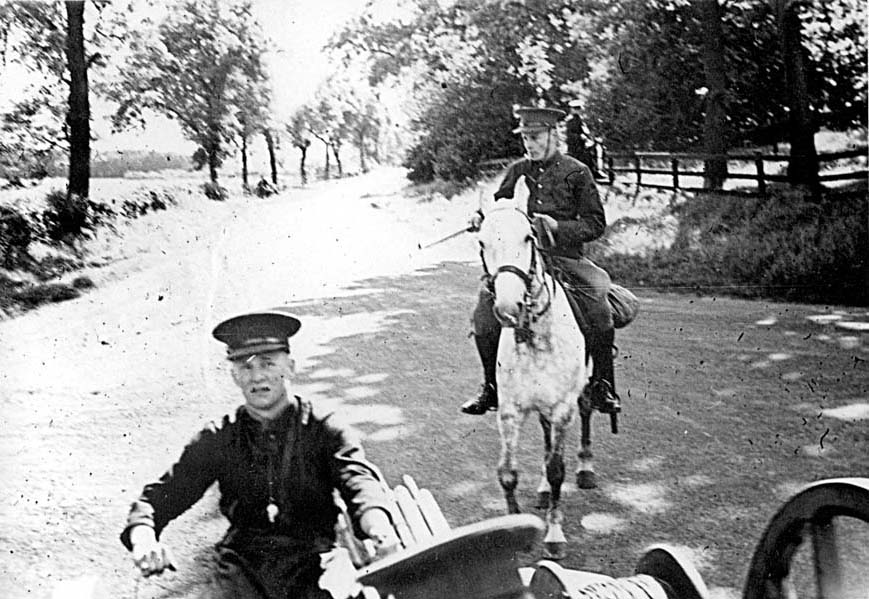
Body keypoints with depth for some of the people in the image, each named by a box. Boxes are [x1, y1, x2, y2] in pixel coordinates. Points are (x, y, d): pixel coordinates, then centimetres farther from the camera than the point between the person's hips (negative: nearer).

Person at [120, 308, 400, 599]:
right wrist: (143, 536, -18)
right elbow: (164, 492, 7)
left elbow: (357, 477, -14)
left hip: (310, 561, -2)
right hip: (242, 561, 2)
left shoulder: (324, 428, 3)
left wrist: (376, 523, -38)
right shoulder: (218, 439, 11)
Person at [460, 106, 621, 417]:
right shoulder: (517, 170, 12)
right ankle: (491, 387, 2)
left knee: (599, 310, -22)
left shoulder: (576, 172, 3)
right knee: (483, 313, -14)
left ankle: (602, 386, -2)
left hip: (564, 257, -2)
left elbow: (595, 224, 1)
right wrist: (482, 218, -1)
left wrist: (558, 227, -15)